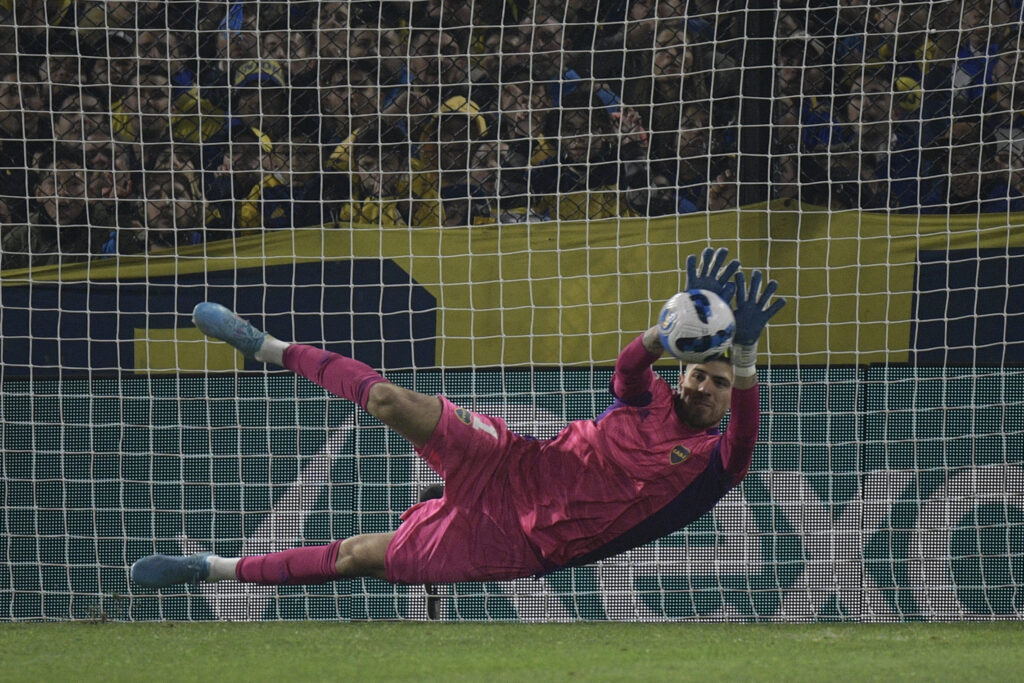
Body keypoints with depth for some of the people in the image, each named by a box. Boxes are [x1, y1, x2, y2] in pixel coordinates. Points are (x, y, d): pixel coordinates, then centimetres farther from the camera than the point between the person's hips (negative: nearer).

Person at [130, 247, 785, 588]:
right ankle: (269, 348, 8)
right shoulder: (651, 400, 4)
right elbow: (629, 365, -19)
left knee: (363, 555, -5)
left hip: (522, 545, -2)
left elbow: (746, 430, -27)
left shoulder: (714, 466, -4)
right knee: (391, 400, -15)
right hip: (515, 470, 2)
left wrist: (745, 352, -44)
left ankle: (217, 567, 6)